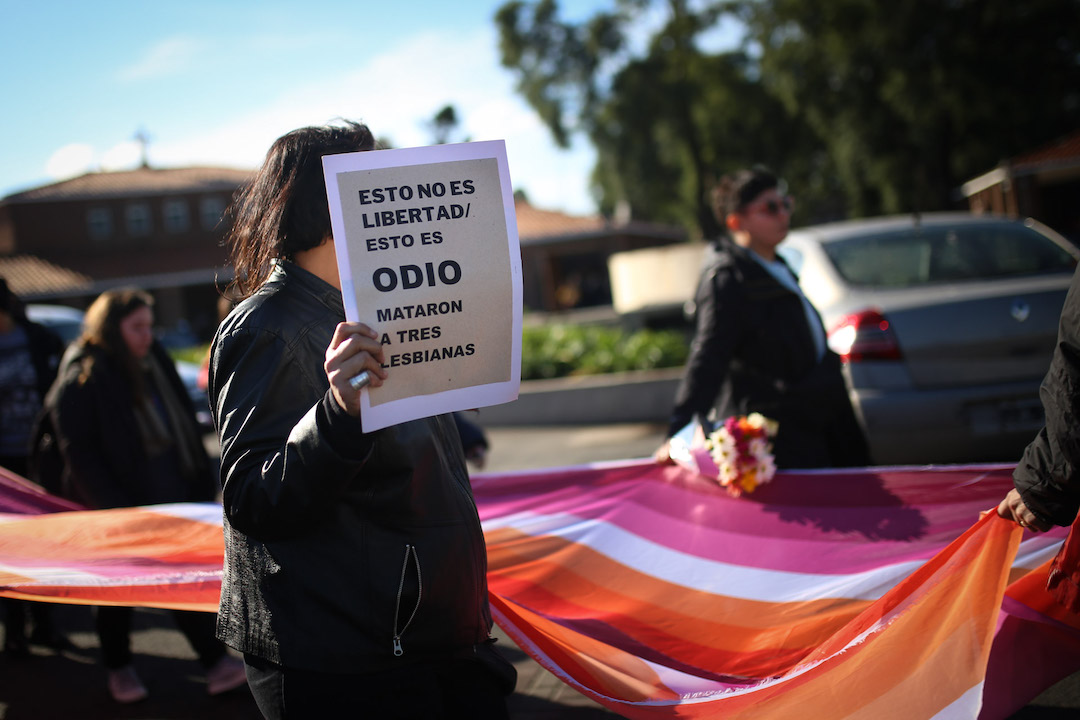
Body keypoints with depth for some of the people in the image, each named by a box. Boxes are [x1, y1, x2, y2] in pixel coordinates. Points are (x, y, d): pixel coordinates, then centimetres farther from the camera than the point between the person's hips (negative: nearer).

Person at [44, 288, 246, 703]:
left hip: (170, 495, 5)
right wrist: (111, 505, -18)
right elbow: (78, 452, -13)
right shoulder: (81, 378, -11)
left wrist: (201, 480, 8)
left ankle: (216, 662, 7)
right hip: (118, 503, -5)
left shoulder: (155, 362, 8)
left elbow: (184, 425, 13)